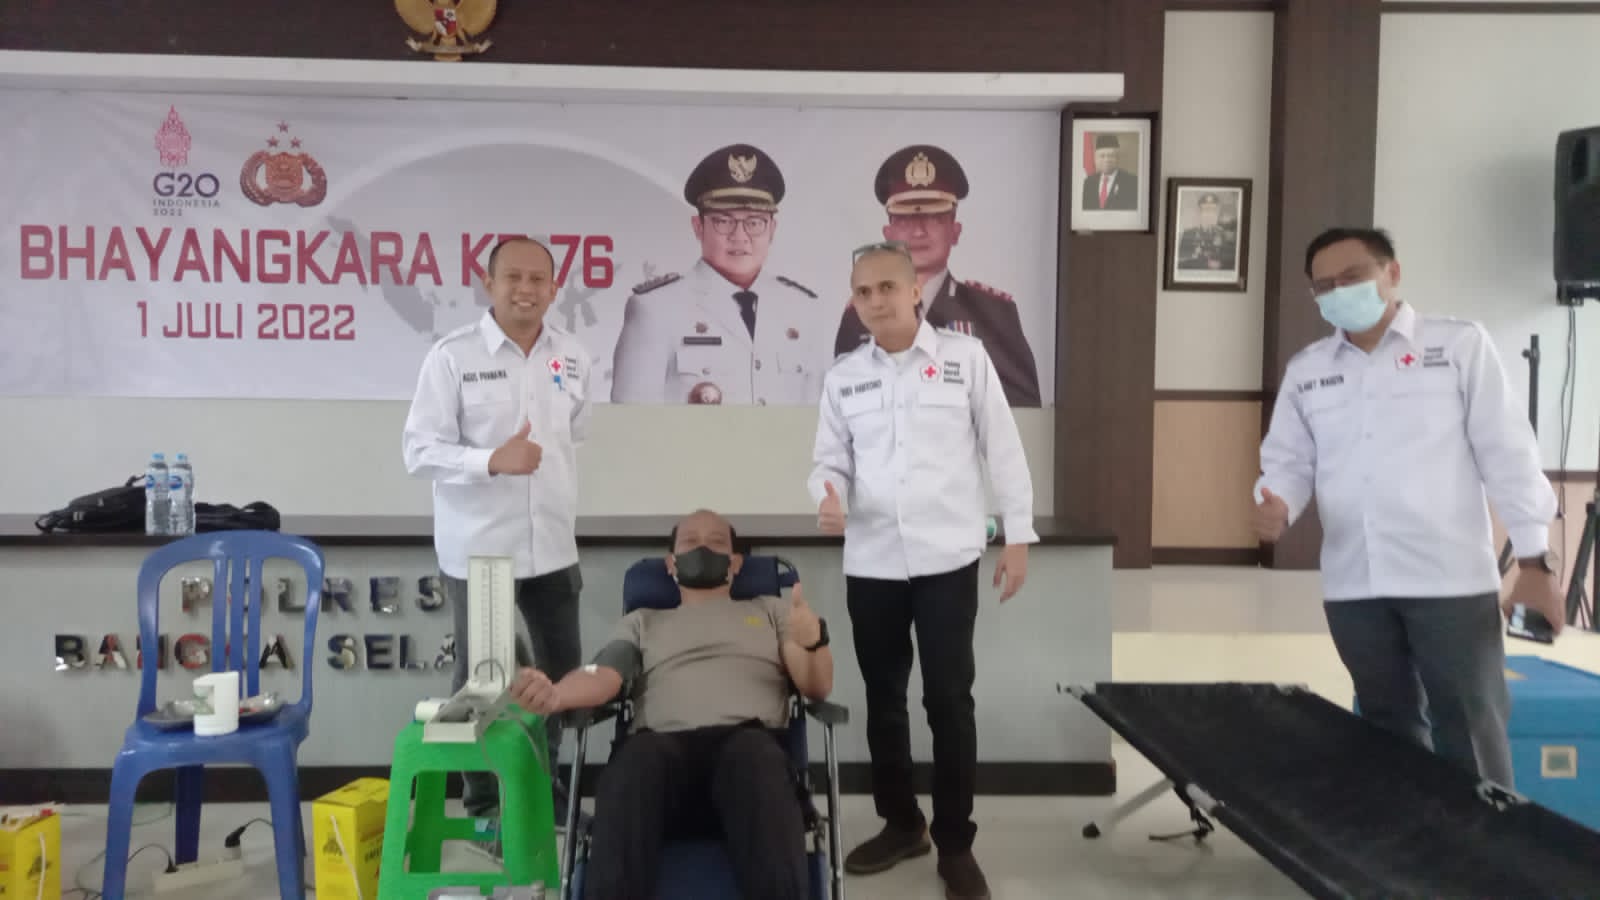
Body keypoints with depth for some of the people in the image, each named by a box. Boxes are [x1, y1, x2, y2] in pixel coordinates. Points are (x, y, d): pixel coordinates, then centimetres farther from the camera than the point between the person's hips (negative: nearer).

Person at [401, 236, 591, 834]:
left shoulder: (573, 358, 4)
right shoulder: (452, 355, -11)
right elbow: (420, 451, -13)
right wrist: (494, 461, -27)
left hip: (553, 548, 5)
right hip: (476, 550, -4)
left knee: (563, 671, 15)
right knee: (479, 678, 9)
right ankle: (483, 801, 25)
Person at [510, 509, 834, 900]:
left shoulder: (771, 610, 29)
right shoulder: (642, 621, 31)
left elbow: (817, 688, 16)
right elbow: (601, 678, 11)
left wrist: (814, 641, -10)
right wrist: (555, 695, -15)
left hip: (749, 741, 0)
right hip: (664, 748, 1)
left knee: (753, 753, -39)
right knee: (640, 753, -38)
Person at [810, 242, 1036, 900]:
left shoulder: (966, 357, -1)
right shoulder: (843, 378, 6)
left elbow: (1002, 449, 1)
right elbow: (831, 462, 8)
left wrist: (1018, 535, -1)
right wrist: (828, 498, -15)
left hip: (947, 559, -3)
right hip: (871, 563, 3)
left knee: (949, 701, 1)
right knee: (883, 697, 13)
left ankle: (956, 844, 17)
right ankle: (901, 823, 31)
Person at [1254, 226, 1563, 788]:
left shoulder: (1459, 345, 2)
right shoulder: (1305, 371, 11)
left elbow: (1506, 454, -1)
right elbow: (1289, 461, 11)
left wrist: (1535, 560, -5)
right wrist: (1277, 505, -12)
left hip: (1450, 579, -3)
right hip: (1353, 586, 4)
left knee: (1472, 738, 1)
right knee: (1390, 730, 15)